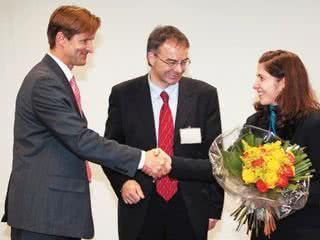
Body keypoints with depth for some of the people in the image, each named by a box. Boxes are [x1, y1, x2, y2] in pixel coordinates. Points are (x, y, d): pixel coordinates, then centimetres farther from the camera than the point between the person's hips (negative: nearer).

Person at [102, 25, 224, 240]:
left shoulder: (204, 95, 1)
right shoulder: (123, 94, 1)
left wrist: (214, 207, 3)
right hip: (140, 208, 0)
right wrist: (122, 182, -10)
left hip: (191, 209, 0)